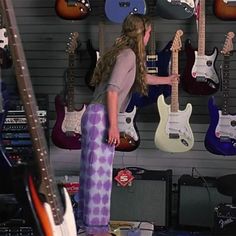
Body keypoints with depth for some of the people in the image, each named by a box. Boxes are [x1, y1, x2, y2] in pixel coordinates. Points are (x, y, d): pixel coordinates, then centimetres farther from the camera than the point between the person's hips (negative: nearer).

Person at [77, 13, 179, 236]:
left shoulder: (121, 52, 19)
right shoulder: (128, 54, -10)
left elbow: (140, 77, 38)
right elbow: (112, 90, -20)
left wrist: (166, 79, 53)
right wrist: (113, 125, -21)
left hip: (94, 115, 10)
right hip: (101, 117, -10)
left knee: (91, 170, 14)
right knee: (99, 171, -6)